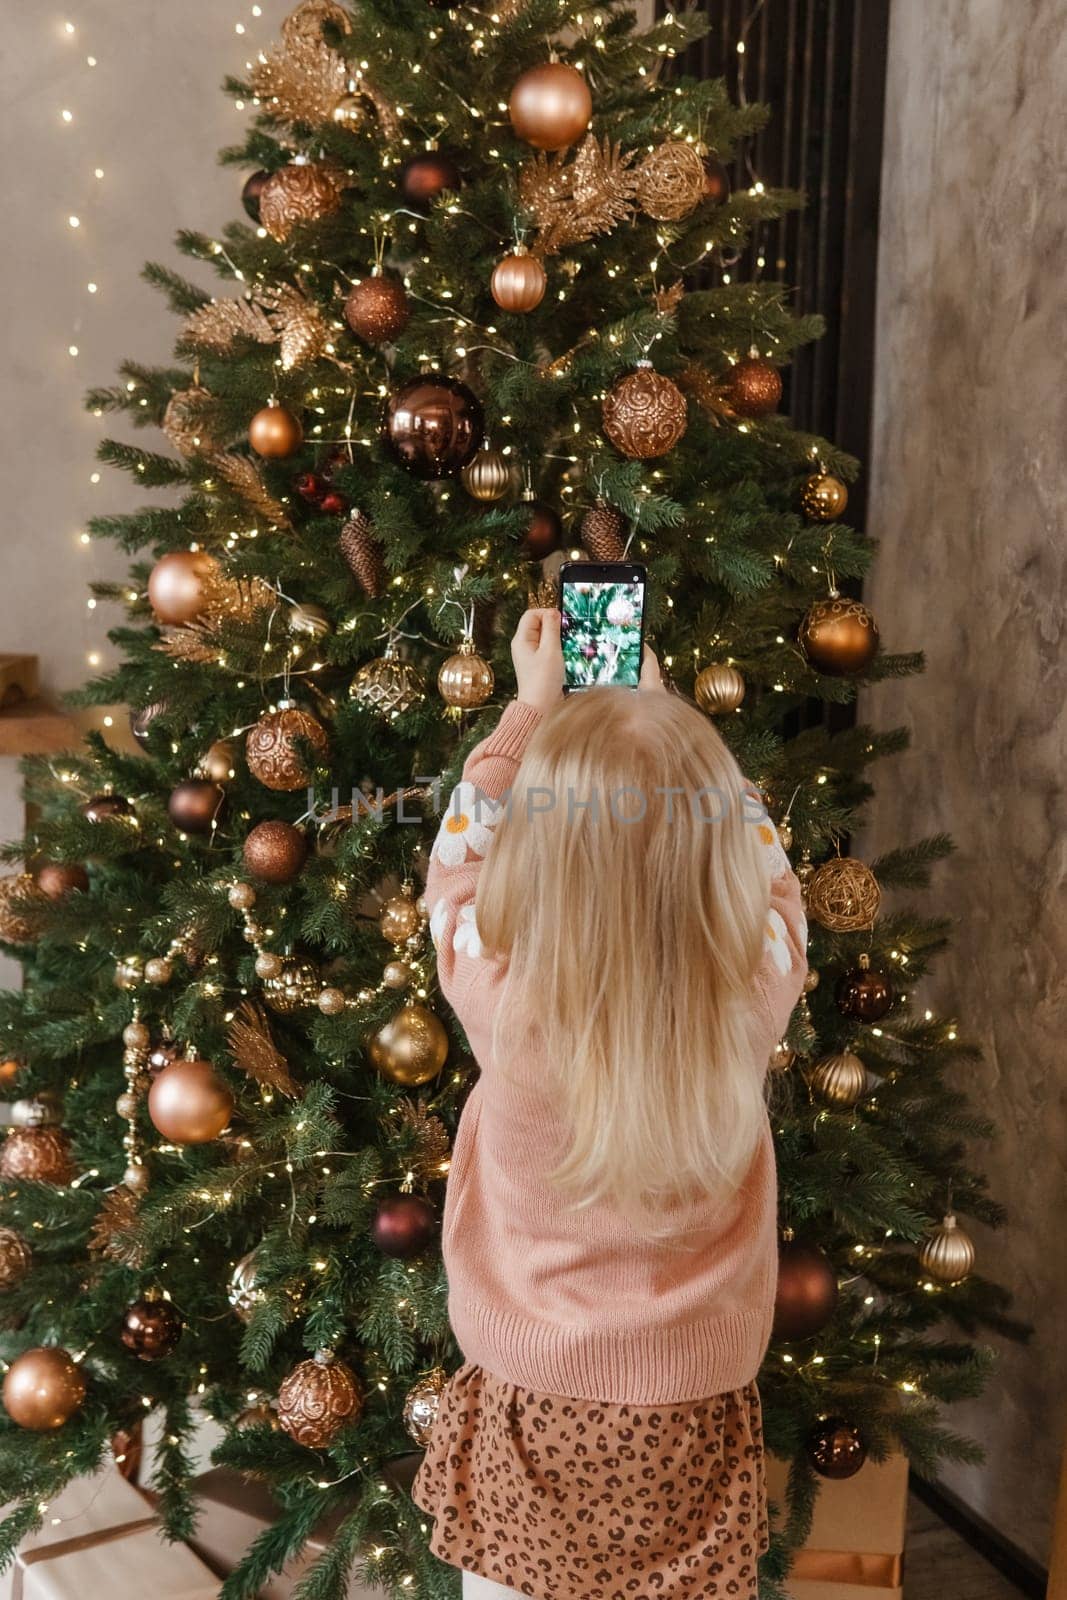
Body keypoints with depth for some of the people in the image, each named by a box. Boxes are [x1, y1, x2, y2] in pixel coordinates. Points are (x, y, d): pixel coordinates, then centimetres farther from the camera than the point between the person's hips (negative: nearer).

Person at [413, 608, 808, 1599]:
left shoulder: (502, 998, -25)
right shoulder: (759, 990, -22)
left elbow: (457, 859, -4)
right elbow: (755, 858, 1)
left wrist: (534, 708, 6)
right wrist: (663, 721, 9)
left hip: (533, 1403, -1)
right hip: (695, 1407, 1)